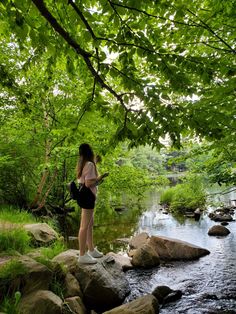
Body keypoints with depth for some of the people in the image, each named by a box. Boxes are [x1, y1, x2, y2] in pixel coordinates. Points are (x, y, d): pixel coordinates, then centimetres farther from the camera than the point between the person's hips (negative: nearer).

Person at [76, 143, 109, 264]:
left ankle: (91, 250, 31)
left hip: (85, 194, 10)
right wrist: (100, 178, -11)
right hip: (88, 195, -10)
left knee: (90, 224, 18)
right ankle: (82, 255, 6)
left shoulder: (83, 164, 13)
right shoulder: (89, 164, -16)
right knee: (85, 226, -3)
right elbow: (88, 183, -21)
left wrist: (98, 179, 18)